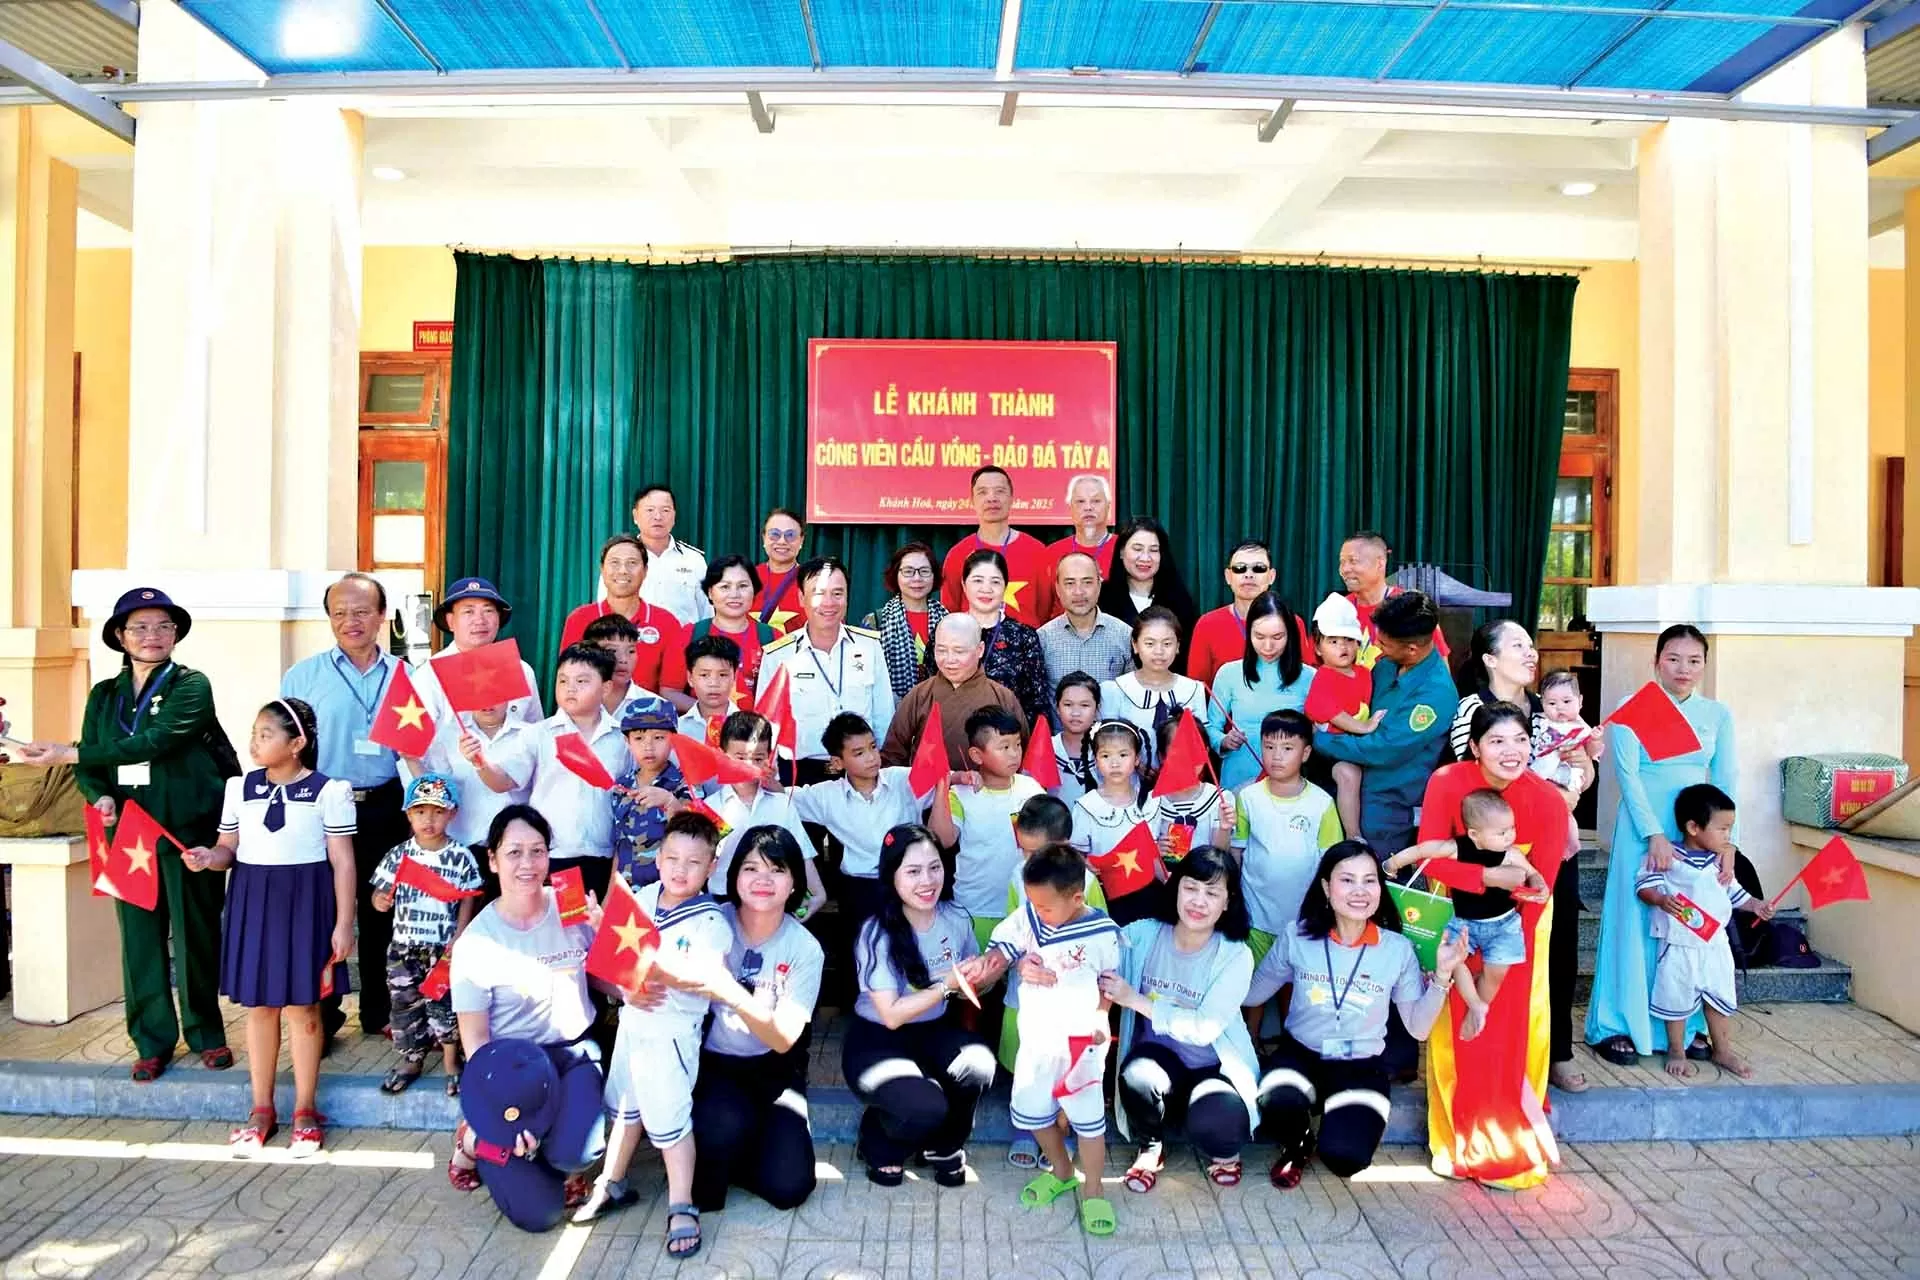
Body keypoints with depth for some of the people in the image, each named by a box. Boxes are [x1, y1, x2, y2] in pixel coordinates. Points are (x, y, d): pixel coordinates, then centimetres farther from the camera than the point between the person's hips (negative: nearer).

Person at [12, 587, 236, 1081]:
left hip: (188, 830, -4)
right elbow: (88, 767, 10)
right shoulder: (104, 695, 11)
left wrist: (67, 753, -18)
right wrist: (99, 797, -11)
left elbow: (154, 742, -18)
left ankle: (206, 1034, 18)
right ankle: (152, 1042, 19)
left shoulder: (191, 686, -5)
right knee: (139, 938, 7)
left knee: (196, 934, 3)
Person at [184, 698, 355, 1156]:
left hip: (305, 901, -4)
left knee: (302, 1007, 4)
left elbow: (343, 862, -7)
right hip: (252, 900, 4)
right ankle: (261, 1110, 25)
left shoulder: (329, 790, -7)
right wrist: (208, 857, -12)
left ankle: (305, 1112, 18)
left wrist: (344, 924, -9)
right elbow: (230, 847, 12)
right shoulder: (239, 788, 6)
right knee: (259, 1006, 11)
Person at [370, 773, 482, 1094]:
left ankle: (451, 1062, 17)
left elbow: (467, 901, -3)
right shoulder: (398, 855, 0)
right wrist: (379, 901, -18)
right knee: (405, 1004, 11)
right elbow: (381, 892, 5)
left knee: (445, 1005, 1)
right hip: (404, 947, 3)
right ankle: (411, 1060, 28)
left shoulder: (461, 857, -6)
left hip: (444, 948, -3)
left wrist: (458, 938, -11)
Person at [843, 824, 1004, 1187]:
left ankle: (944, 1144, 5)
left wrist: (990, 973, -17)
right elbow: (892, 1016, -20)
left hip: (935, 1030, 4)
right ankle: (880, 1138, 8)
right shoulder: (877, 933, -20)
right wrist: (948, 983, -25)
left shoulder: (956, 919, -8)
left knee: (979, 1065, -28)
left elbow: (971, 986, 7)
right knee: (926, 1108, -30)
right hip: (876, 1040, -4)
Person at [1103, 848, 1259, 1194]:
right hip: (1159, 1056, 1)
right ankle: (1150, 1148, 0)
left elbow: (1204, 1028, -21)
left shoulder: (1236, 956, -14)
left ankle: (1223, 1149, 8)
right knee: (1137, 1076, -34)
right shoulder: (1142, 934, -10)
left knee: (1212, 1124, -33)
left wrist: (1135, 1000, -26)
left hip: (1215, 1065, -1)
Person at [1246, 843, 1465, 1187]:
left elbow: (1419, 1027, -4)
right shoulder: (1297, 936, -8)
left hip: (1362, 1066, 0)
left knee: (1345, 1157, -24)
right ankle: (1296, 1146, 5)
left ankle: (1343, 1117, 15)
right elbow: (1251, 996, 3)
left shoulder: (1398, 949, -7)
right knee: (1279, 1105, -34)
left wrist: (1442, 974, -16)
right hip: (1300, 1054, 0)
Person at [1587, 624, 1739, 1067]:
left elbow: (1726, 782, 4)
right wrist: (1655, 835, -15)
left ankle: (1685, 1026, 22)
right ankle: (1617, 1027, 10)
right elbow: (1627, 775, -8)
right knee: (1635, 925, 0)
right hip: (1644, 830, -3)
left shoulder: (1717, 714, 7)